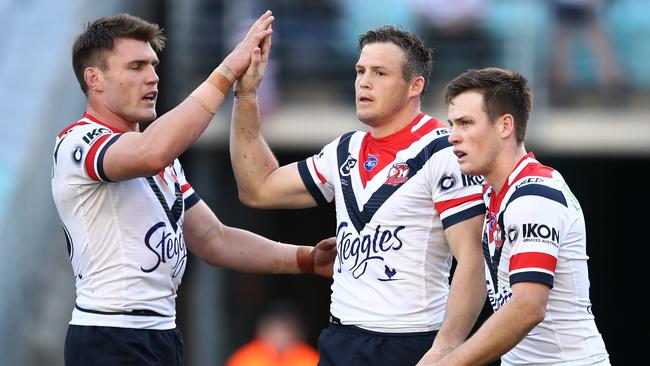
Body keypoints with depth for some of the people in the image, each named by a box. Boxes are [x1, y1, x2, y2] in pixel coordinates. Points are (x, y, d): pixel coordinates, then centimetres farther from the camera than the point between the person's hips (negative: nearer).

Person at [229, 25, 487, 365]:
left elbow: (472, 262, -15)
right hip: (339, 339, 7)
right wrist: (245, 93, 12)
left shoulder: (443, 153, -10)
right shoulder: (345, 152, 12)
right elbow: (258, 189, 19)